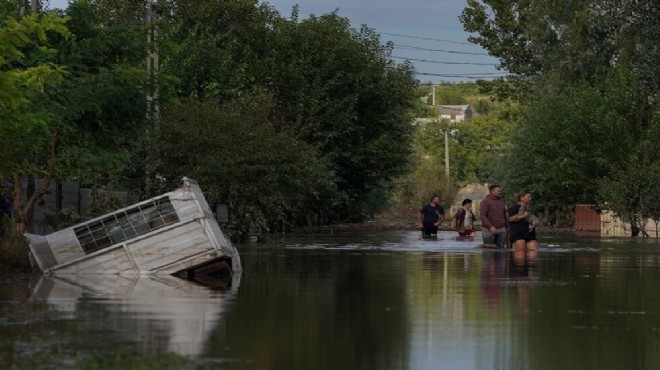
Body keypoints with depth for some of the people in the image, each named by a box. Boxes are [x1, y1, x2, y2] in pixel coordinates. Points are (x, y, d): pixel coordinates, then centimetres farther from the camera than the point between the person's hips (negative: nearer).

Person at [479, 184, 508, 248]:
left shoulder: (501, 202, 14)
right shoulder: (485, 201, -5)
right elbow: (482, 216, -14)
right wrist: (490, 226, -24)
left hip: (501, 230, 5)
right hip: (489, 230, -5)